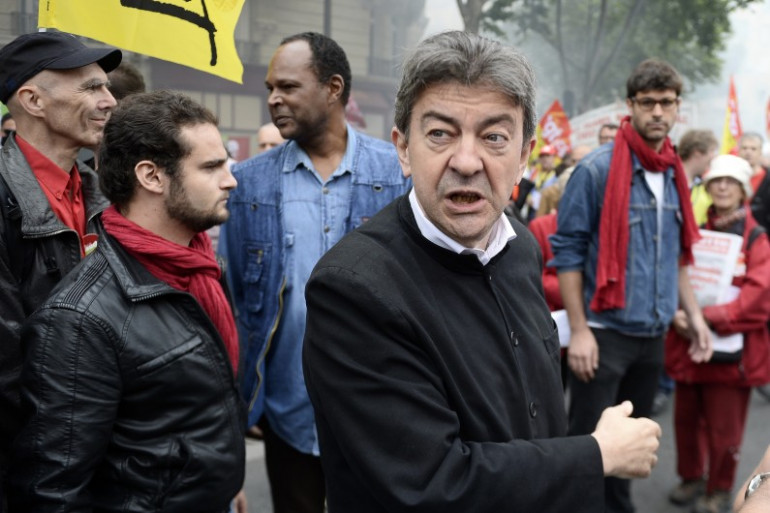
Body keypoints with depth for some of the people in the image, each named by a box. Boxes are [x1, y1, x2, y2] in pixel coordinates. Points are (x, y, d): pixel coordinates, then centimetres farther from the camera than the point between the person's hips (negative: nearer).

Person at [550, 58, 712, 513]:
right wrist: (579, 331, -15)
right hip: (605, 333, -6)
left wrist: (694, 315, 11)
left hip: (654, 336, 6)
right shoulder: (597, 169, -11)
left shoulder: (676, 177, 9)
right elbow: (567, 252, -12)